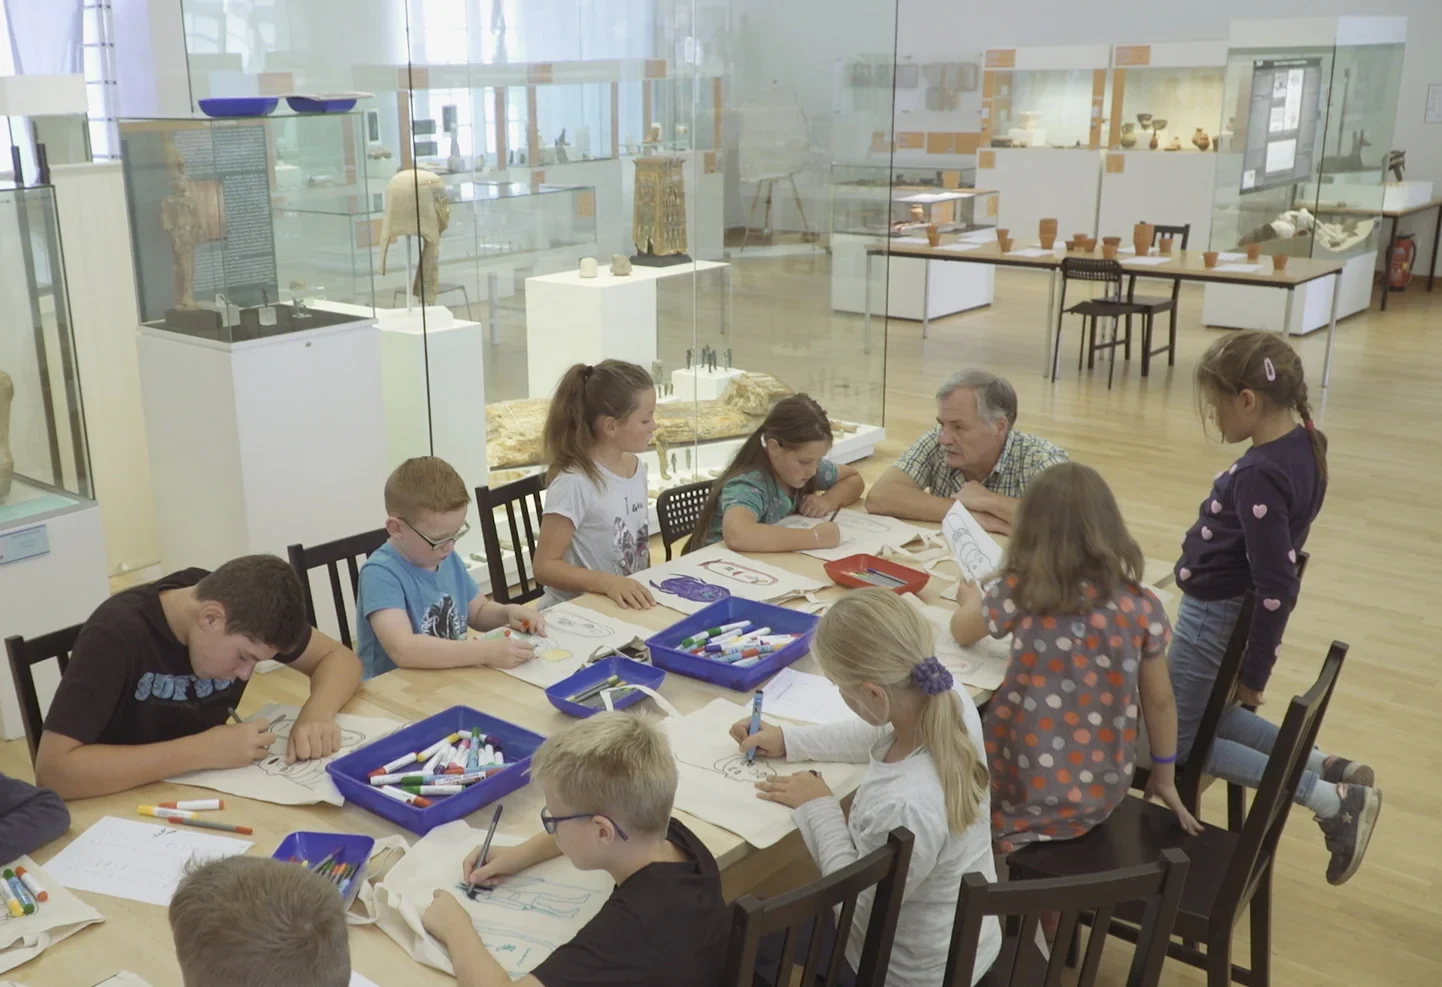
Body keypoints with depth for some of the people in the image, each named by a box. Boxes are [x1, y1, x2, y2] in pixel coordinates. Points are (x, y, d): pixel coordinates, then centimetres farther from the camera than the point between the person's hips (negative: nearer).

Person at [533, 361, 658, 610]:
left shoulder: (636, 467, 5)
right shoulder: (575, 482, -18)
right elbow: (545, 566, -17)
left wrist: (645, 590, 4)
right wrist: (607, 583, -29)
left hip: (629, 606, 7)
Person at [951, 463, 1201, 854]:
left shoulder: (1019, 591, -14)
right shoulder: (1142, 608, -9)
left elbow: (962, 632, 5)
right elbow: (1159, 702, 1)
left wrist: (972, 600, 28)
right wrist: (1165, 778, 17)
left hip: (1022, 789, -3)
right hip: (1103, 793, 3)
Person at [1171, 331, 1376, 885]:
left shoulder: (1259, 475, -29)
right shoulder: (1304, 446, -2)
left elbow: (1277, 588, -27)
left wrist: (1256, 674, -16)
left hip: (1214, 617, -9)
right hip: (1229, 610, 9)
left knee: (1175, 742, 9)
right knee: (1206, 715, 26)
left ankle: (1326, 797, 4)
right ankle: (1328, 769, 19)